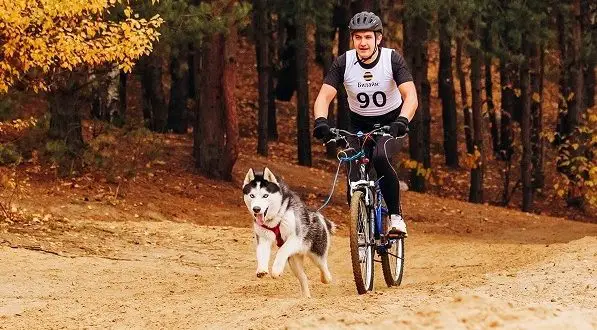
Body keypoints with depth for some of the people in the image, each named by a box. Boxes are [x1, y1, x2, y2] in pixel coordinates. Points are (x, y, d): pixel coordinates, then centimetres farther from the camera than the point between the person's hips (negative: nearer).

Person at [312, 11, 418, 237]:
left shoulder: (393, 59, -20)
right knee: (355, 180, -16)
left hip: (390, 123, -2)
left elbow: (411, 97, -29)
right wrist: (321, 121, -41)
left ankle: (395, 216, -20)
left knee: (380, 157, -33)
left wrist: (402, 121, -49)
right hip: (359, 125, 2)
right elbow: (324, 97, -20)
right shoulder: (344, 63, -16)